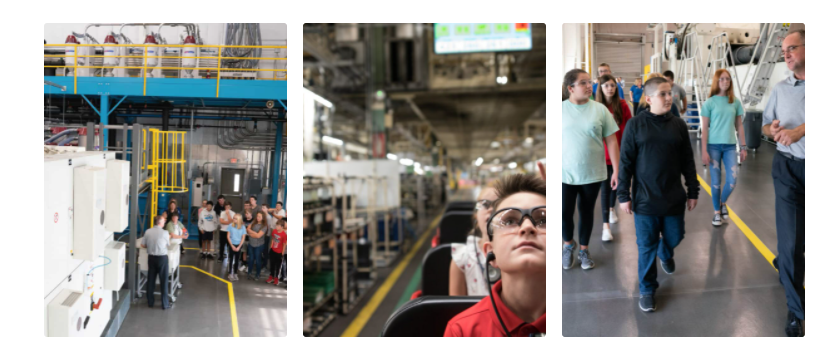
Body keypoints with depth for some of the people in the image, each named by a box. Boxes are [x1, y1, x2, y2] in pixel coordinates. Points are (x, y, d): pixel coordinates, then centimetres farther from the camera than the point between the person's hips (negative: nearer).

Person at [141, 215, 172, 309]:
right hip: (162, 258, -4)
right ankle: (165, 304, 10)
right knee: (163, 280, 4)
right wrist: (168, 238, 19)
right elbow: (168, 245, 0)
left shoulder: (148, 232, -4)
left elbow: (143, 245, 2)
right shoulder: (164, 233, -14)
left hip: (151, 257, 4)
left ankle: (150, 302, 22)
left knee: (151, 279, 14)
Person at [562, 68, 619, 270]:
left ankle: (584, 250, 32)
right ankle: (568, 244, 31)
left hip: (592, 174, 1)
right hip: (565, 174, -1)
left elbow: (611, 141, 1)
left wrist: (616, 170, -1)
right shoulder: (561, 109, -3)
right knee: (564, 212, 2)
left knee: (587, 212, 12)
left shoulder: (599, 109, -2)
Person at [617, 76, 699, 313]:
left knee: (674, 237, 16)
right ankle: (647, 289, 19)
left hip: (674, 198, 3)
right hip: (645, 199, -3)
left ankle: (665, 253, 52)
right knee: (647, 246, 4)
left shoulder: (678, 125, 2)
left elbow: (688, 162, 8)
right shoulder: (635, 125, -7)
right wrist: (623, 195, -7)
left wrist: (693, 191, 9)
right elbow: (626, 162, -5)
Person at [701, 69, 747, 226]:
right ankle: (717, 211, 19)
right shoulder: (709, 103, -3)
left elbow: (739, 126, 11)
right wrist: (704, 151, -8)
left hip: (730, 146, 2)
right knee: (716, 181, 3)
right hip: (714, 146, -2)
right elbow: (704, 128, -3)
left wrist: (744, 147, 8)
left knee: (732, 180, -5)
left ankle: (723, 203, 24)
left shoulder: (735, 102, 5)